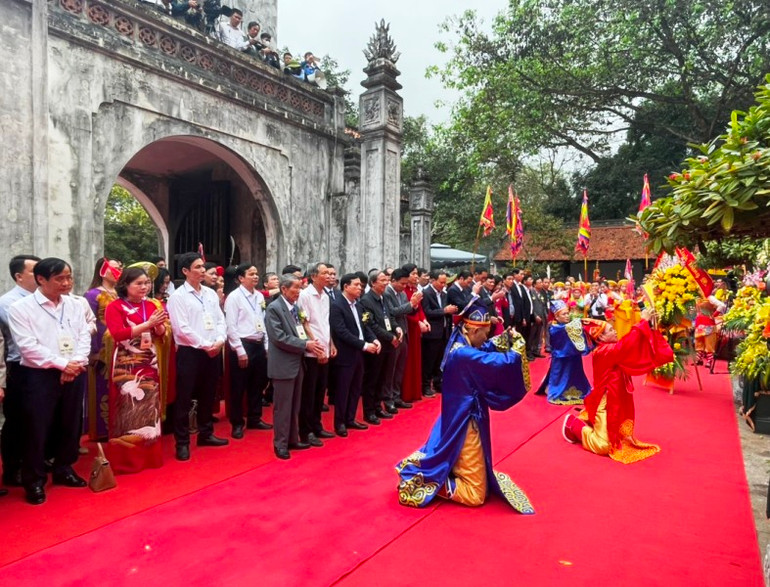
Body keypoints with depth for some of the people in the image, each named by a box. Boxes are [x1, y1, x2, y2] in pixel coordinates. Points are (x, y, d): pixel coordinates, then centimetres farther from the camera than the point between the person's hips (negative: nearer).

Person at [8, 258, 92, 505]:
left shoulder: (74, 305, 8)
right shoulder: (21, 308, -6)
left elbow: (84, 336, 4)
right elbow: (28, 346, -13)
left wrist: (76, 363, -11)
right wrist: (61, 364, -16)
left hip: (73, 374, 4)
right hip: (39, 375, -4)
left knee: (70, 425, 13)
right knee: (37, 429, 2)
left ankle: (64, 470, 31)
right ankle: (34, 480, 18)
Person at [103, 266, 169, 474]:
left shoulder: (152, 305, 10)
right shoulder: (115, 307, -5)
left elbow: (164, 334, 7)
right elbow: (118, 334, -18)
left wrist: (159, 326, -15)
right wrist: (148, 324, -23)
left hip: (150, 364, 5)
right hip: (126, 366, -5)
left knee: (150, 408, 10)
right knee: (128, 410, 1)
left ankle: (150, 455, 23)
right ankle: (125, 459, 14)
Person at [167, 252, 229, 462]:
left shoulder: (211, 293, 10)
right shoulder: (178, 296, -8)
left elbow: (220, 320, 10)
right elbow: (182, 329, -15)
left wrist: (219, 341, -7)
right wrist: (205, 345, -14)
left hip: (213, 351, 6)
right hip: (189, 352, -6)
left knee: (208, 395, 16)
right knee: (184, 398, 2)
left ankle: (205, 434, 30)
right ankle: (182, 442, 12)